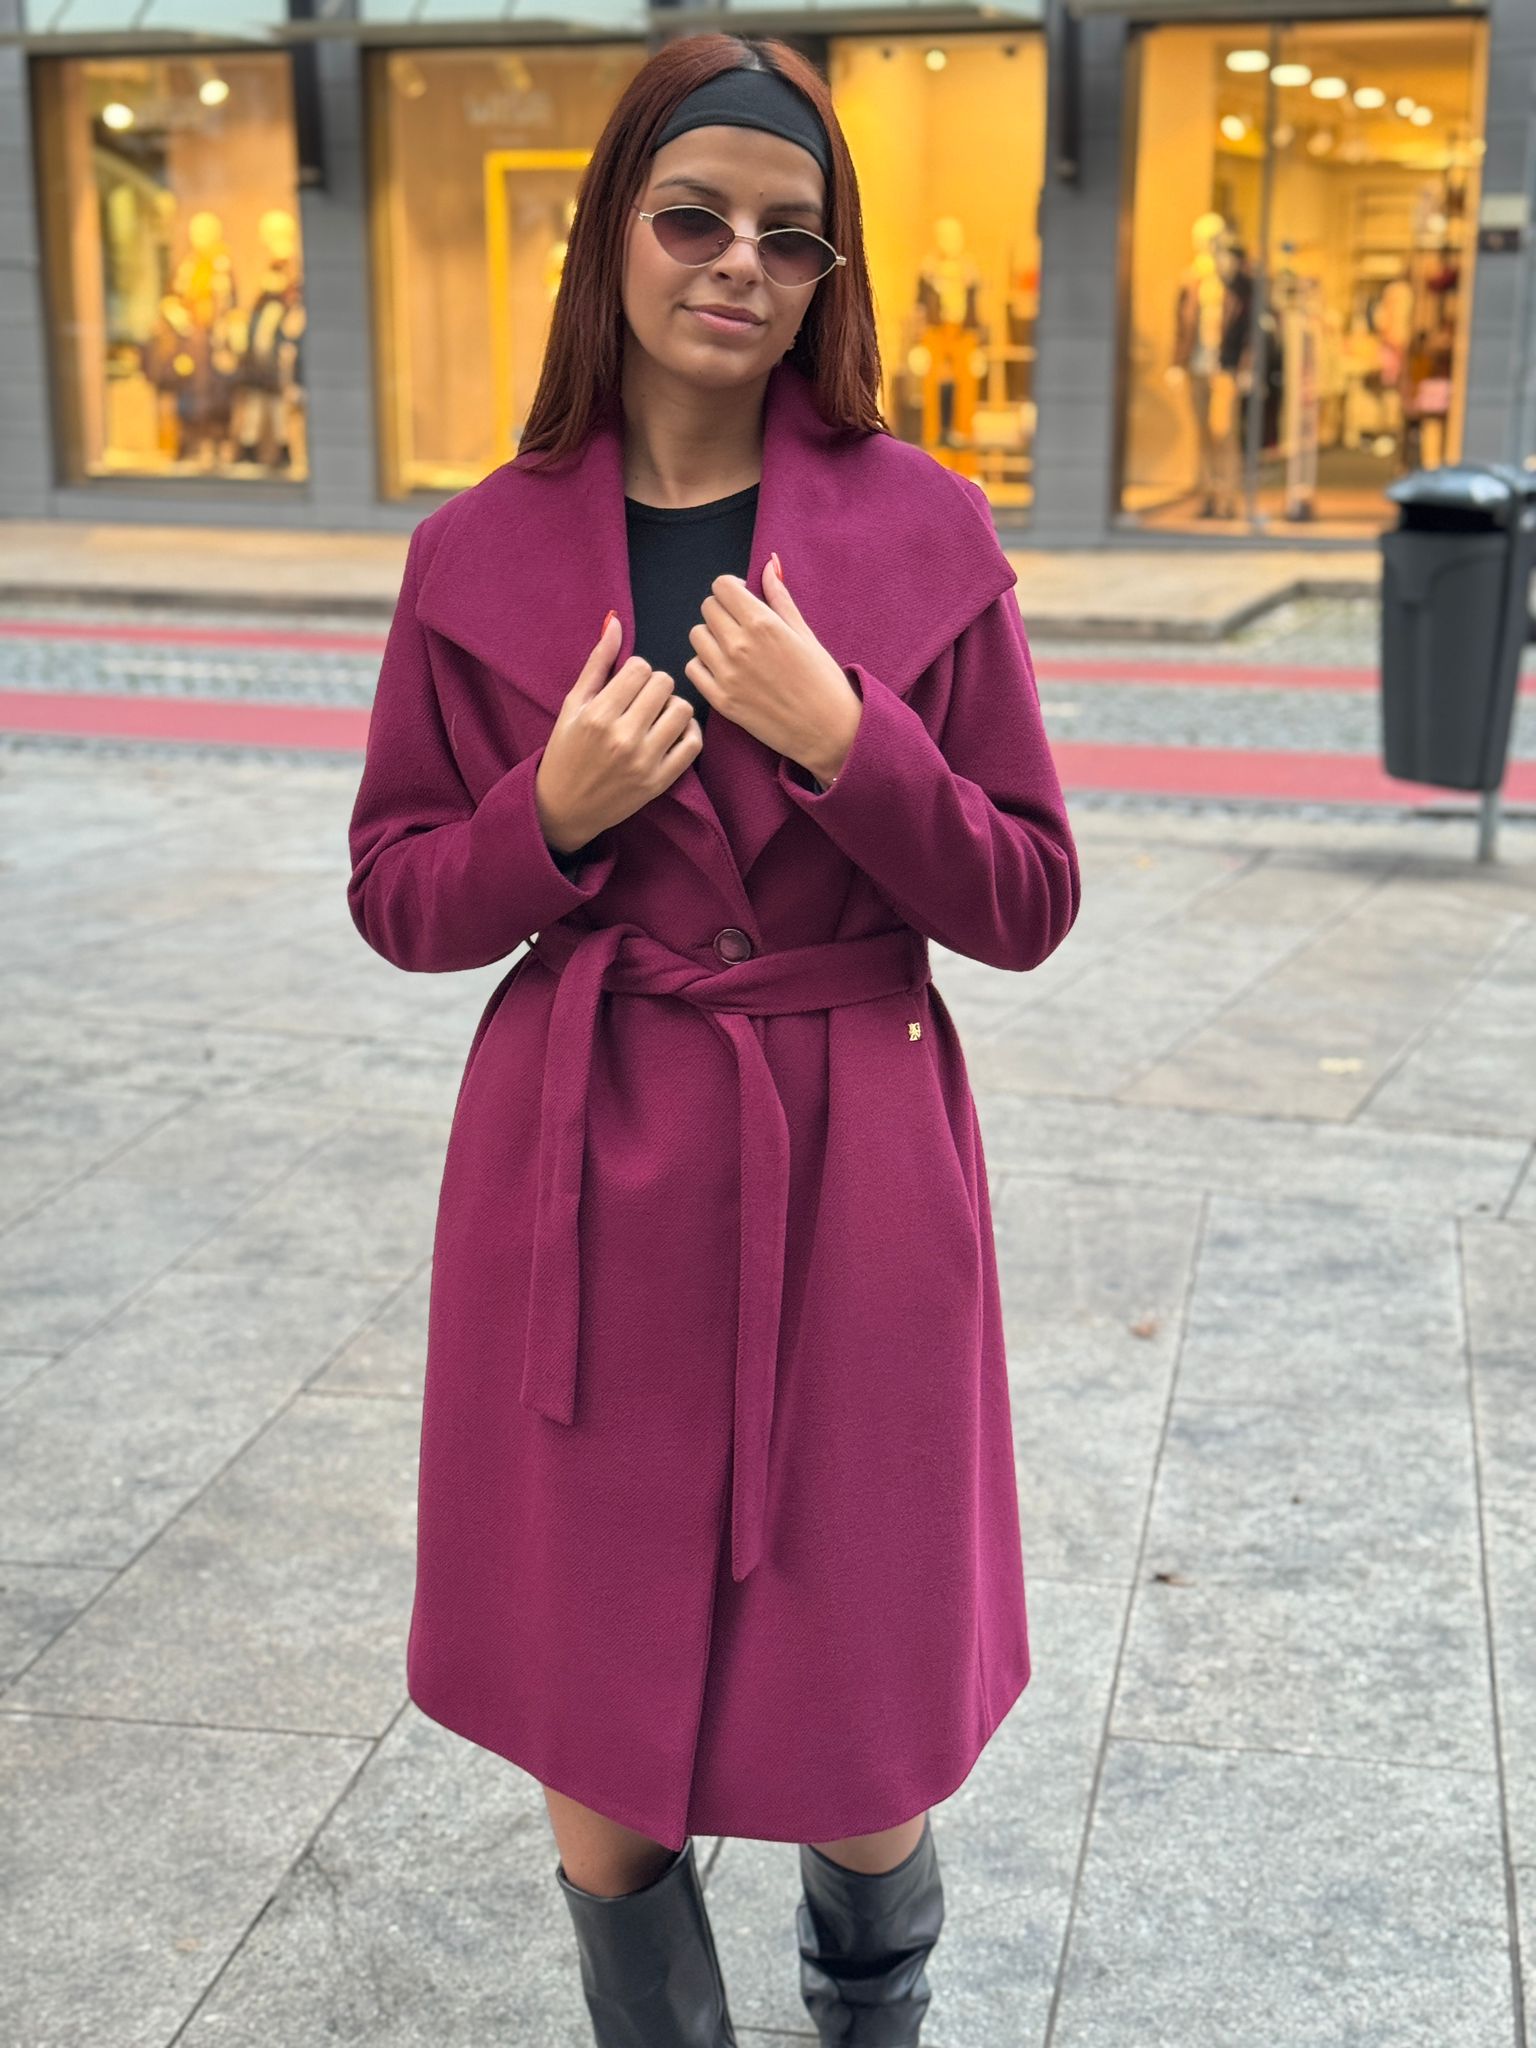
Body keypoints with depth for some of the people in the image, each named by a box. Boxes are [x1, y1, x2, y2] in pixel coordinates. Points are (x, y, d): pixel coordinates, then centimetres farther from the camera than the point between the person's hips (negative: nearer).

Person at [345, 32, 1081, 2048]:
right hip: (583, 1184, 1)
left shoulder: (928, 534, -1)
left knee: (861, 1768, 11)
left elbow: (1029, 902, 0)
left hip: (851, 1180, 0)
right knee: (597, 1769, 10)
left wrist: (843, 740, -17)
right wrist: (554, 815, -14)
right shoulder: (480, 555, 0)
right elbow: (398, 895, 7)